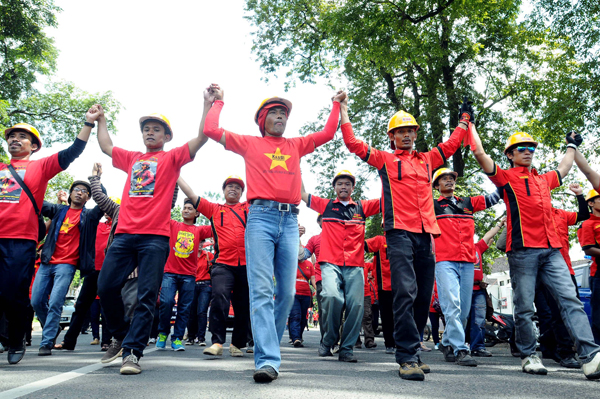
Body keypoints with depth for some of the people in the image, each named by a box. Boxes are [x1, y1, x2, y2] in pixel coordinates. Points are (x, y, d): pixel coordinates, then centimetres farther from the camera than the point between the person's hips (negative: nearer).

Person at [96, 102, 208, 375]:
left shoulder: (172, 158, 10)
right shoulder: (132, 158, 23)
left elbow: (202, 137, 1)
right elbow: (105, 146, 38)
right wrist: (101, 118, 42)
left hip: (155, 237, -4)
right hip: (124, 234, 5)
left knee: (146, 297, -6)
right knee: (106, 287, 1)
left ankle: (132, 352, -1)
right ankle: (121, 336, 23)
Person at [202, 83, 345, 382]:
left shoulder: (296, 145, 24)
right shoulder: (250, 143, 16)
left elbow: (328, 133, 27)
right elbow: (211, 130, 12)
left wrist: (336, 104, 34)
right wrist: (217, 102, 24)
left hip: (289, 220, 3)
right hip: (261, 216, -3)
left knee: (287, 292, 1)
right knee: (261, 290, -12)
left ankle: (267, 346, 18)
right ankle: (267, 360, -14)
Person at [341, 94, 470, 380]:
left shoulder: (427, 160, 23)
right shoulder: (384, 159, 12)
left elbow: (450, 145, 37)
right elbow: (352, 143, 9)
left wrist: (464, 120, 42)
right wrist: (343, 110, 14)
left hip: (425, 234, 5)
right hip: (399, 232, -5)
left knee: (423, 296, 5)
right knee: (405, 292, -16)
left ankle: (410, 350, 18)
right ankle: (407, 357, -12)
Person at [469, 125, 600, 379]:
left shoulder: (544, 180, 25)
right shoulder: (505, 177, 7)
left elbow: (563, 169, 47)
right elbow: (479, 152, -1)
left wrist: (571, 145, 56)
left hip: (551, 250, 5)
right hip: (522, 250, -5)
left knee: (570, 300, -7)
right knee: (524, 308, 0)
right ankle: (528, 356, 13)